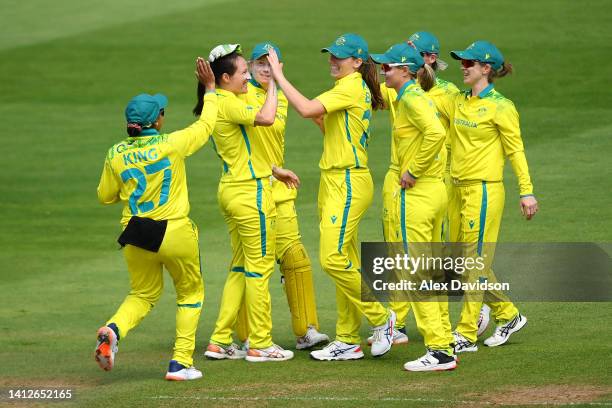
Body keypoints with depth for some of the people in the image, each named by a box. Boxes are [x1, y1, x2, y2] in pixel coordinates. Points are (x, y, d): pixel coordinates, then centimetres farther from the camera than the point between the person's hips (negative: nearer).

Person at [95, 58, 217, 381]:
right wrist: (210, 88, 17)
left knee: (143, 294, 22)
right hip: (175, 233, -3)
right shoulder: (171, 144, -11)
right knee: (190, 294, 16)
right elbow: (206, 124, 5)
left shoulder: (116, 155, -3)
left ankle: (114, 330, -8)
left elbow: (105, 196, 9)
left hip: (136, 235, 3)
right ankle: (180, 363, 8)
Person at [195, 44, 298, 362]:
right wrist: (274, 81, -23)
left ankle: (221, 342, 15)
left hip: (232, 189, 10)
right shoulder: (228, 104, -18)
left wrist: (275, 170, 23)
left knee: (240, 267, 15)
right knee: (260, 267, -2)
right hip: (250, 193, -10)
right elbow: (266, 118, -35)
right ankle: (260, 344, 4)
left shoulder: (214, 104, 13)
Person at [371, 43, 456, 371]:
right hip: (436, 192, 10)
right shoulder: (417, 97, 15)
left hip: (417, 194, -10)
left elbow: (436, 133, -29)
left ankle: (439, 351, -6)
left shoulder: (411, 98, -13)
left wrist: (413, 172, -21)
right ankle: (443, 346, 16)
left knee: (414, 273, -6)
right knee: (428, 273, 14)